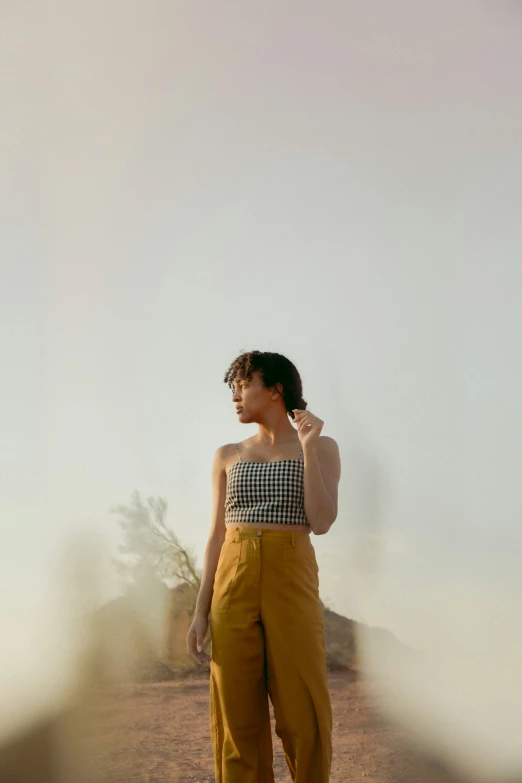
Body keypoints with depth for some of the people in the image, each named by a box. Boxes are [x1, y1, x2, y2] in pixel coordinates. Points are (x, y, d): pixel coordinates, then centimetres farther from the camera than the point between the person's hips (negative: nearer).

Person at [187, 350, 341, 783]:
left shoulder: (322, 447, 5)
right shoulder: (227, 456, 13)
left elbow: (321, 523, -7)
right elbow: (217, 536, 11)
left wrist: (307, 448, -10)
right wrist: (201, 611, 3)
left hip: (292, 578, -2)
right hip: (235, 583, 3)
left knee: (303, 710, -3)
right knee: (238, 714, 1)